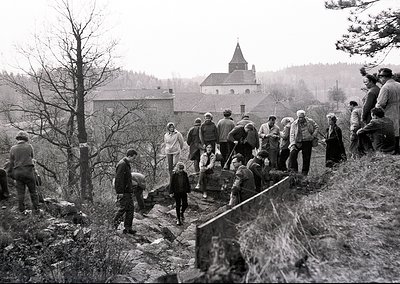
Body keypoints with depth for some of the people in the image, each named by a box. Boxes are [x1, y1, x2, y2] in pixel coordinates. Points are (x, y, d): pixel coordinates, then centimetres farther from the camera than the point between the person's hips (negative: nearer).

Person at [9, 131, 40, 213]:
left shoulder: (12, 149, 2)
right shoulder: (29, 146, -3)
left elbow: (11, 163, 5)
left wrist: (13, 174, 14)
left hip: (17, 172, 2)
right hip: (28, 170, -2)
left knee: (20, 192, 8)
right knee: (33, 191, 8)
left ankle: (21, 211, 10)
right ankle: (36, 209, 8)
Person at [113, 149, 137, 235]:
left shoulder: (127, 165, 18)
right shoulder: (122, 164, -15)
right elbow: (118, 179, -20)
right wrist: (120, 192, -22)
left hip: (129, 192, 10)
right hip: (123, 192, -10)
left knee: (130, 209, 7)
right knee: (122, 208, -7)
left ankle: (128, 227, 11)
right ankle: (115, 226, 4)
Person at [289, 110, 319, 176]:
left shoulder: (310, 121, -1)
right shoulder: (294, 124, -3)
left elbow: (316, 127, 15)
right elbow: (292, 134, -5)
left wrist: (314, 135, -1)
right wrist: (293, 144, -17)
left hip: (308, 142, 0)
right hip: (298, 142, 0)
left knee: (306, 158, 3)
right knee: (292, 154, -18)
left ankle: (304, 172, 12)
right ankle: (293, 170, -11)